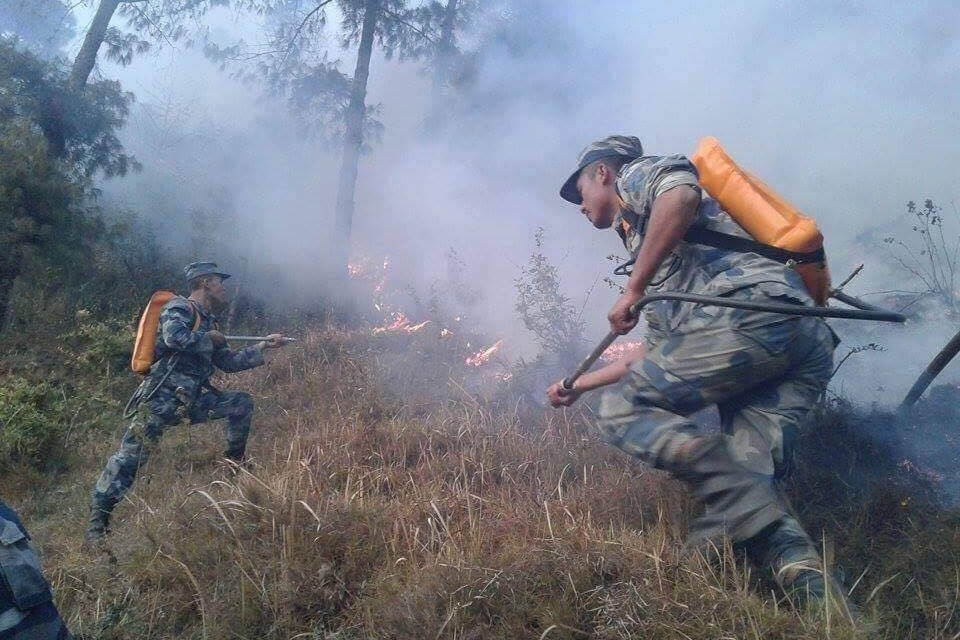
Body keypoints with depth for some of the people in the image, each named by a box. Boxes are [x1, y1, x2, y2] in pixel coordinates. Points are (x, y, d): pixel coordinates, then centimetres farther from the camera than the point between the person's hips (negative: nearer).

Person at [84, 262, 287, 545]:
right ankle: (97, 522, -4)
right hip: (161, 399, -8)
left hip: (191, 401, 8)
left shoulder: (208, 322, 20)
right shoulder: (179, 308, -6)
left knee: (242, 403, 8)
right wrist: (210, 339, -12)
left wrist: (263, 346, 19)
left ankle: (235, 463, 19)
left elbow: (229, 362, 24)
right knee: (130, 456, -11)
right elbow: (174, 338, -28)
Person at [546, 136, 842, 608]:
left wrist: (632, 289, -7)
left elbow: (682, 195, -12)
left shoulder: (638, 173, 16)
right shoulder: (642, 235, 39)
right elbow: (657, 357, 40)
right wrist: (578, 385, 47)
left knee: (621, 409, -3)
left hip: (752, 314, -9)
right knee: (741, 480, 1)